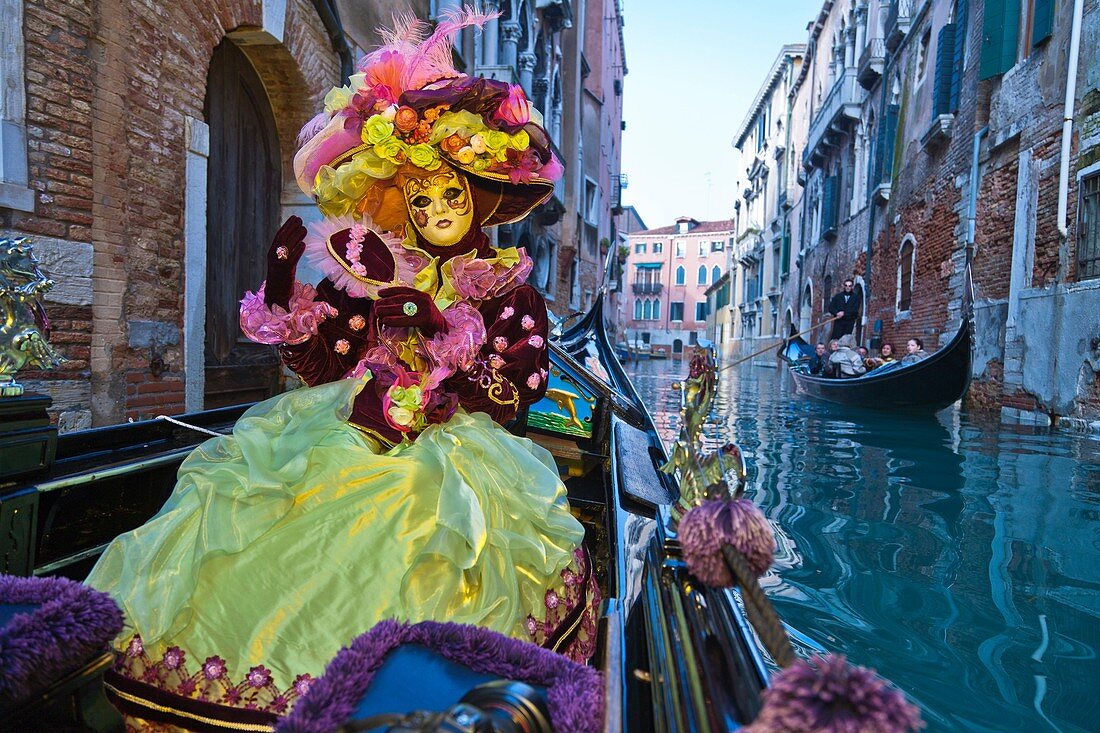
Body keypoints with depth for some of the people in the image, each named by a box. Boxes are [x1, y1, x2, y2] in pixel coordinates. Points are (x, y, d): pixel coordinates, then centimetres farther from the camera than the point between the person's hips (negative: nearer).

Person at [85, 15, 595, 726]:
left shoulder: (507, 286, 6)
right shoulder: (380, 277, 14)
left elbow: (522, 379, -6)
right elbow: (321, 363, 12)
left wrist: (436, 399, -17)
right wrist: (285, 289, 1)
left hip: (451, 440, -3)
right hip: (351, 425, 4)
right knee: (237, 492, -12)